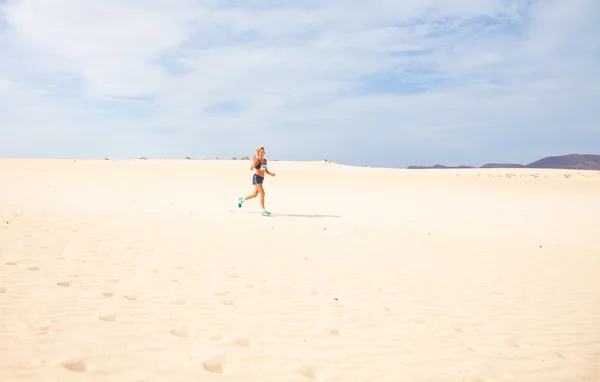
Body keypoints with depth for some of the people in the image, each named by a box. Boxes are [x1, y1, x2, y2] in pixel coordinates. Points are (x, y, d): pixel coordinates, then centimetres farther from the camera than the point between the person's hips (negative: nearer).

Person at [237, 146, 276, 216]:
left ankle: (242, 200, 40)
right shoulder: (256, 160, -12)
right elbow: (251, 168, -24)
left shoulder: (265, 160, 10)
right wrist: (254, 161, -39)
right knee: (262, 194, -13)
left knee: (255, 194, 18)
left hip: (261, 179, 9)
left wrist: (271, 173, 0)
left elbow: (266, 171, 18)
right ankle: (264, 211, -9)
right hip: (256, 178, -9)